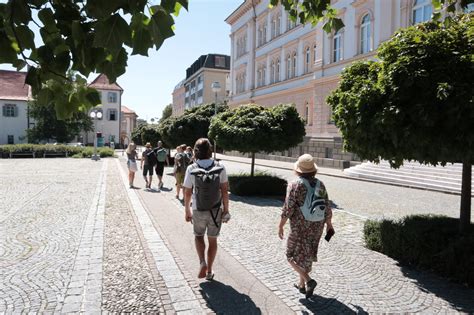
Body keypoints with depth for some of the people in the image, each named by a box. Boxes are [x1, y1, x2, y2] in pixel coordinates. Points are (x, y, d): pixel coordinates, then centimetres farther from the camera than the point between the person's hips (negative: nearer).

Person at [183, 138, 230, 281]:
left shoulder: (191, 169, -10)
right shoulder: (219, 168, -10)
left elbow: (187, 193, -6)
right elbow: (224, 191, -9)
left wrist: (187, 211, 6)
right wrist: (226, 210, 1)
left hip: (199, 211, 0)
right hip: (216, 211, 1)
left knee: (198, 236, 23)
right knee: (213, 240, 16)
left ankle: (202, 262, 3)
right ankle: (209, 271, 25)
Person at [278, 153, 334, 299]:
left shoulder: (295, 185, -14)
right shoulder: (320, 184, 0)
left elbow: (288, 208, -16)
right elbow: (327, 207, 3)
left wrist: (280, 226, -6)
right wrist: (329, 224, 17)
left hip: (300, 227, -5)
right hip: (317, 226, 5)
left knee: (293, 255, 10)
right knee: (307, 255, 19)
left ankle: (308, 280, -5)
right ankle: (302, 285, 29)